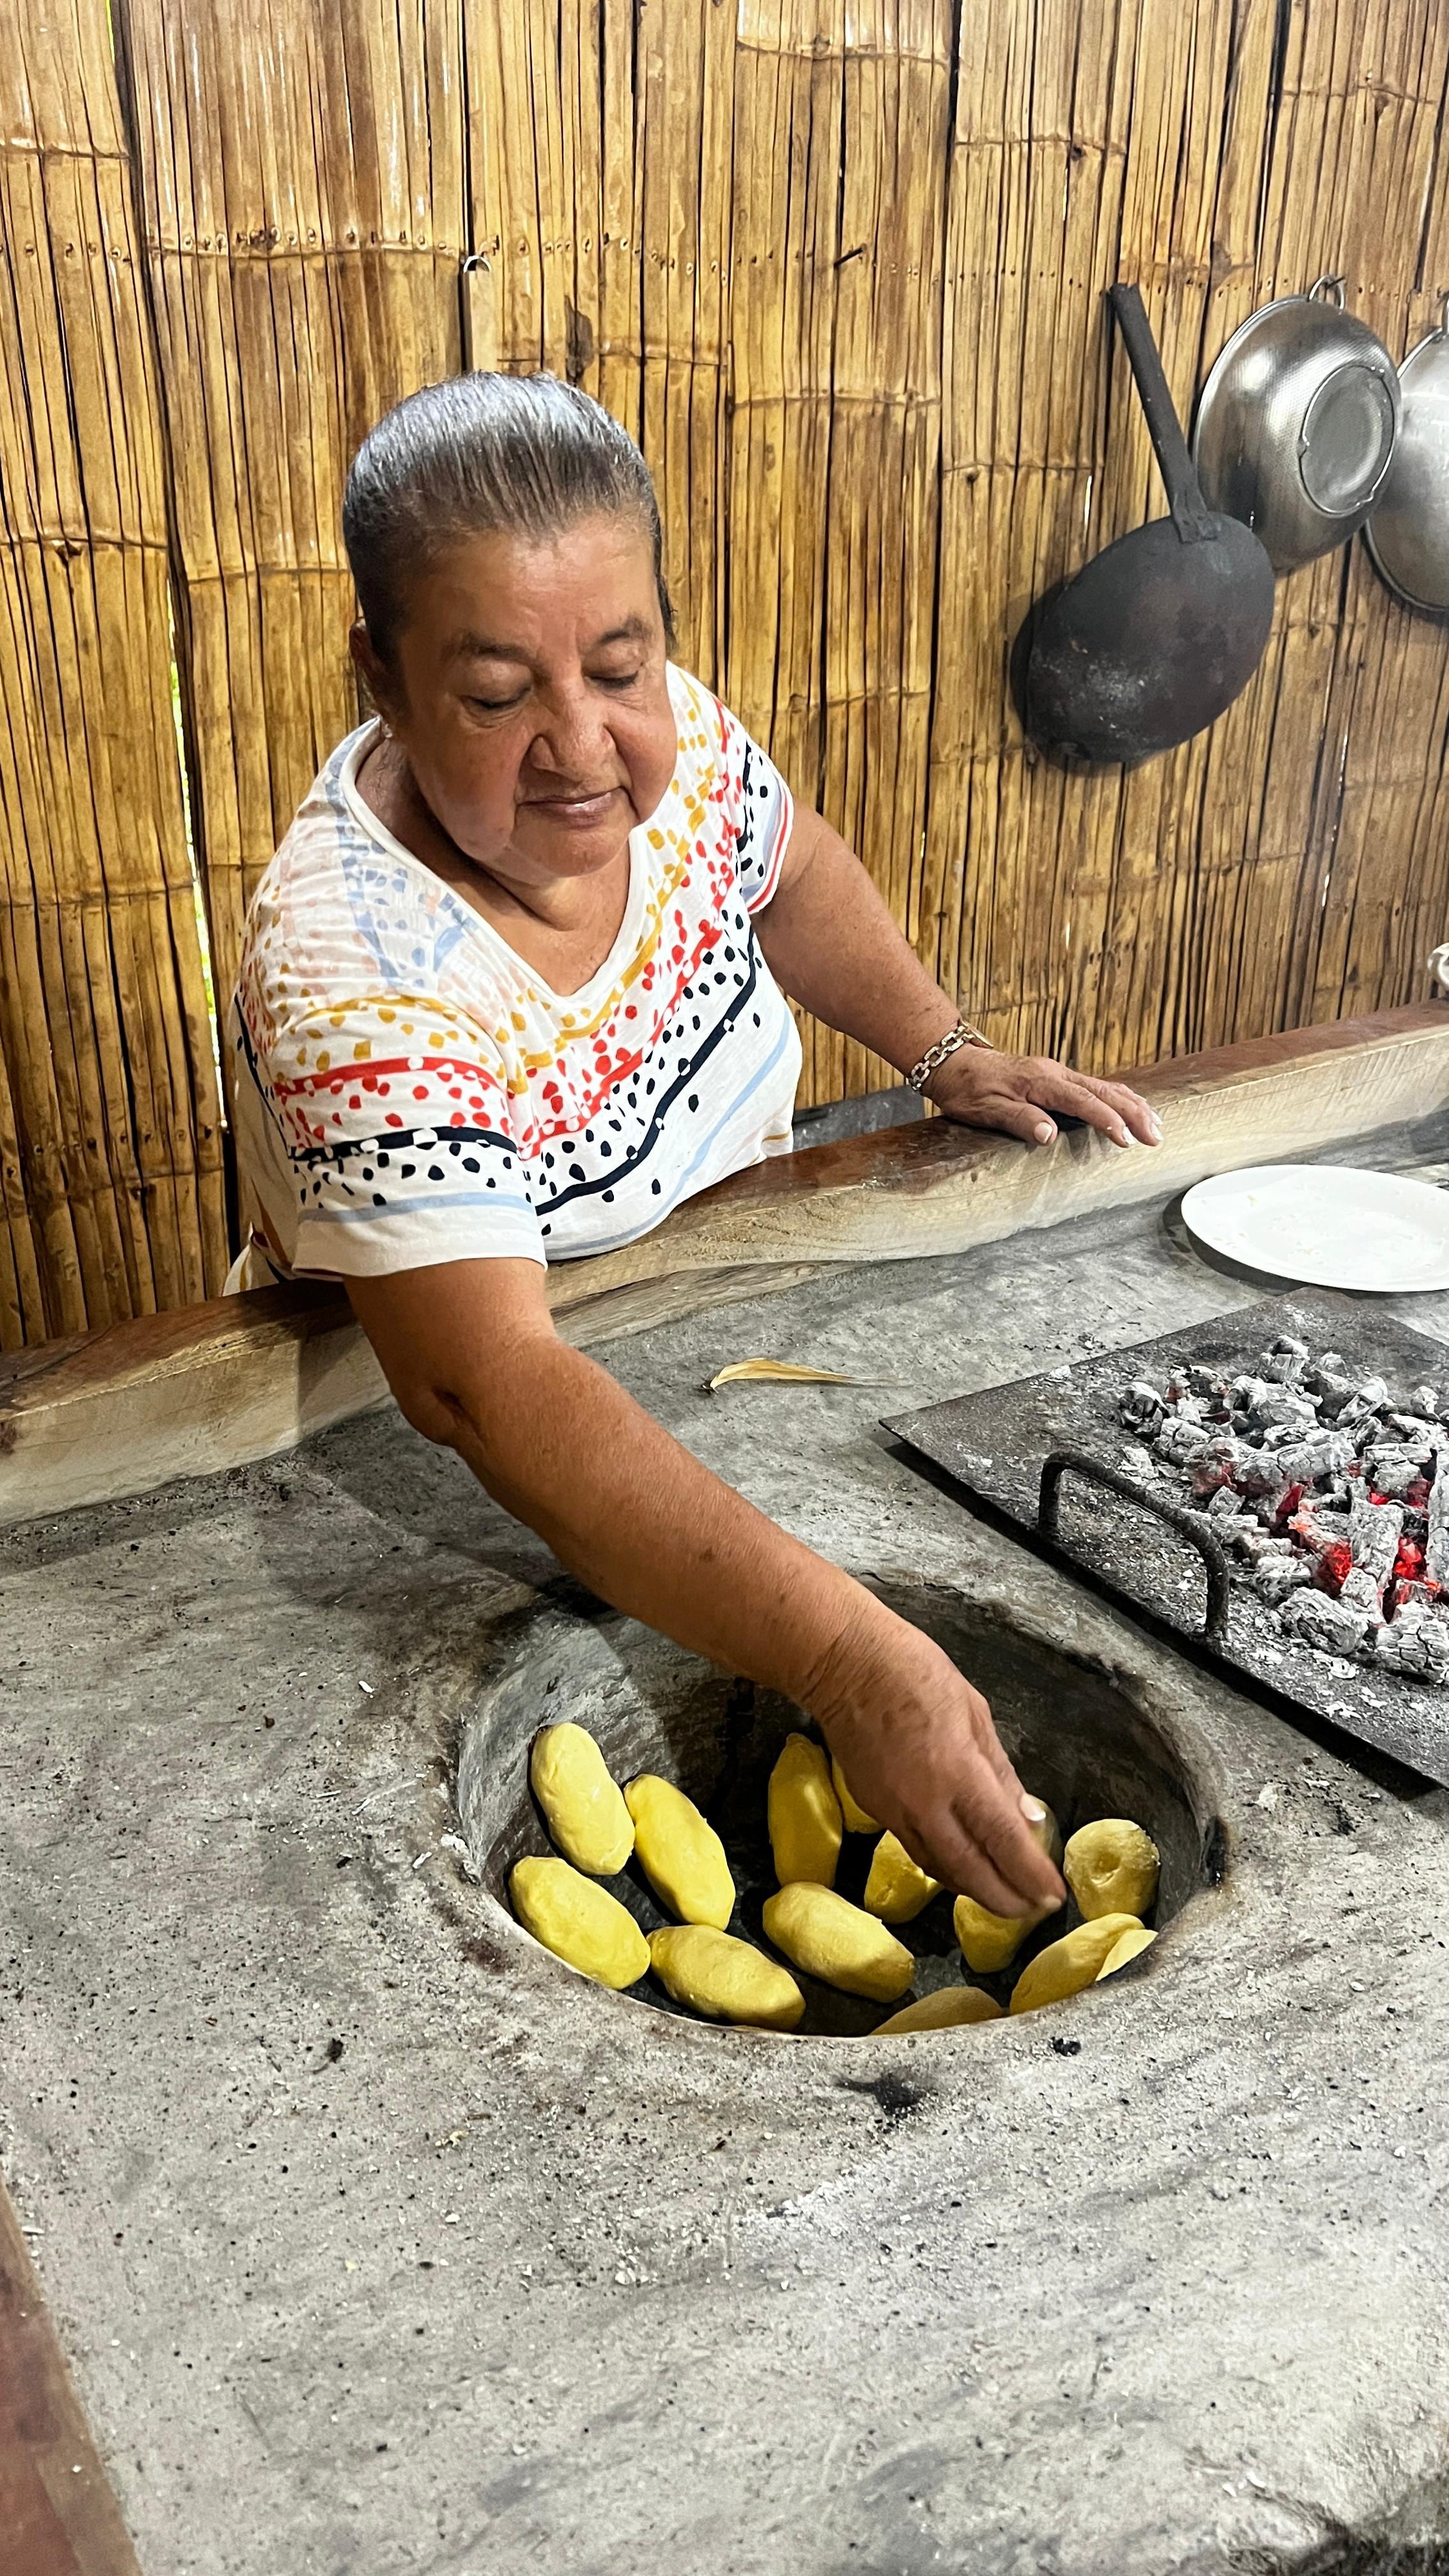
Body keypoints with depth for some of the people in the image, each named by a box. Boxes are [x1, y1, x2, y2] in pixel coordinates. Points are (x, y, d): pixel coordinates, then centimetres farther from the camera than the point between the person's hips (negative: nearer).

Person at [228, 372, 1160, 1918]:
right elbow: (486, 1388, -46)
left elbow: (789, 872, 8)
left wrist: (945, 1055, -5)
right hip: (433, 1472, -5)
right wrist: (846, 1658, -54)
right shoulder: (355, 977, -36)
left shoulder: (668, 741, -16)